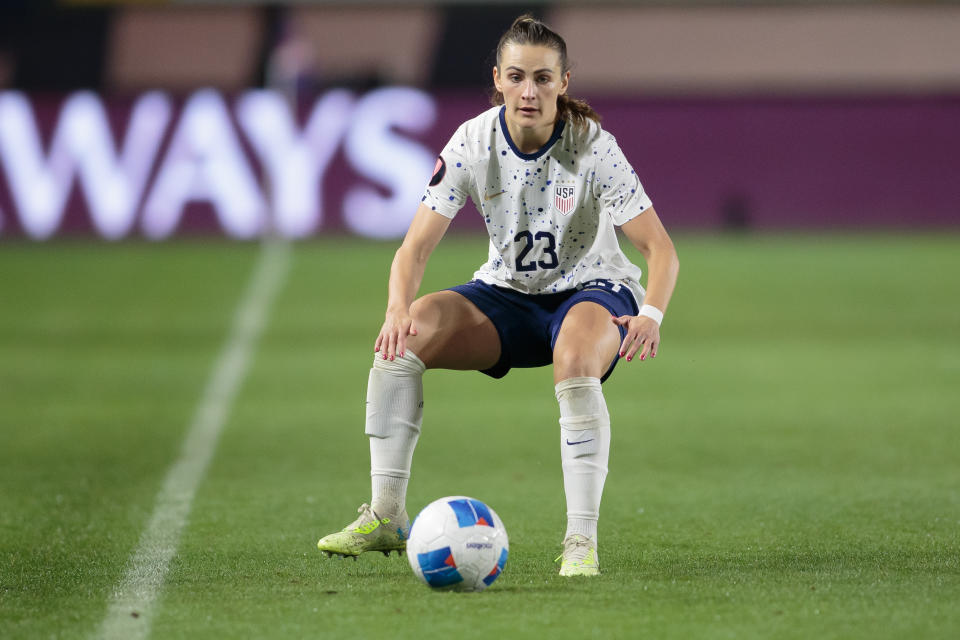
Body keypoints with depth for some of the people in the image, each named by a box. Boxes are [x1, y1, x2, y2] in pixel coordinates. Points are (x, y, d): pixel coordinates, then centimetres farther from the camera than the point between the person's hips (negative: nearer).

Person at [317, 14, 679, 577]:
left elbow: (660, 248, -18)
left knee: (576, 362, -39)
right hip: (508, 294, 3)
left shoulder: (593, 147, -19)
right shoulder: (472, 144, -12)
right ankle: (387, 516, -13)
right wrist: (399, 309, -34)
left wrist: (651, 314, -39)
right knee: (405, 335, -22)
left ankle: (582, 540, -33)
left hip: (592, 292, -3)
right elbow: (416, 246, -13)